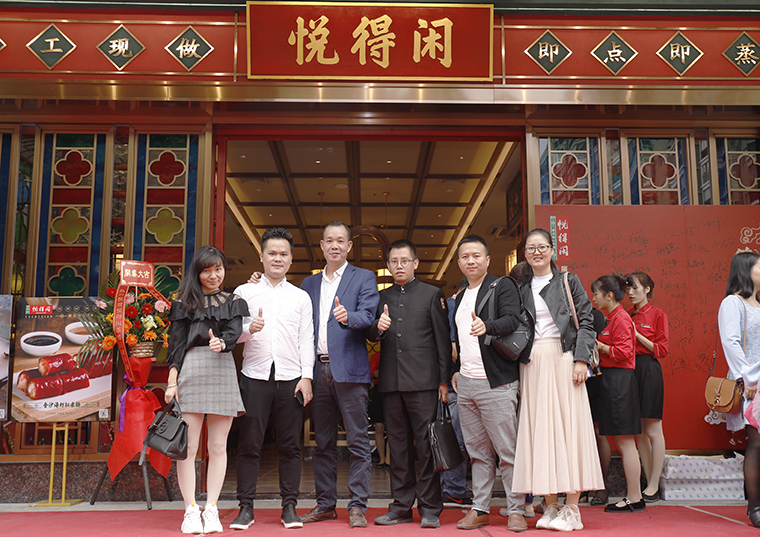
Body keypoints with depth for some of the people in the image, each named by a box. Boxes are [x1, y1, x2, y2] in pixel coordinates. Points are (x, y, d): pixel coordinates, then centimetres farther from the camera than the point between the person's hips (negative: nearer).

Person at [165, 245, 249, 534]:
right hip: (191, 370, -1)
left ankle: (211, 510, 10)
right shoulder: (185, 303, 11)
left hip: (223, 371, 1)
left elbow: (234, 332, -1)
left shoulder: (233, 302, 15)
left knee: (218, 447, 3)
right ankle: (191, 511, 5)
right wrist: (172, 381, -3)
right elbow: (176, 344, 6)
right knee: (187, 447, -3)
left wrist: (221, 343, -24)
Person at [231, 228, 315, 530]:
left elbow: (306, 339, 8)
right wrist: (249, 329, -15)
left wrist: (306, 376, -1)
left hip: (291, 378, 1)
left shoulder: (301, 297, 13)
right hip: (254, 377, -1)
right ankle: (246, 508, 9)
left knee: (290, 446, 2)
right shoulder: (245, 292, 10)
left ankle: (289, 507, 11)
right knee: (249, 445, 0)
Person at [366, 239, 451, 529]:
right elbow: (370, 336, 12)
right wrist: (377, 327, -12)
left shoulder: (432, 294, 7)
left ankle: (430, 509, 7)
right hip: (391, 382, 4)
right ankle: (401, 507, 17)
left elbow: (442, 339, 3)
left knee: (426, 444, -2)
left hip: (423, 381, -3)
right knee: (398, 445, 8)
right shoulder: (381, 298, 16)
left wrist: (444, 379, -3)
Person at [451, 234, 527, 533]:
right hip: (466, 384, 7)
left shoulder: (502, 286, -3)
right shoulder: (461, 296, 19)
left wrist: (487, 326, -38)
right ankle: (479, 509, 18)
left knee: (507, 451, -1)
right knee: (478, 452, 11)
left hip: (495, 383, -7)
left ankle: (516, 511, 8)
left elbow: (512, 320, -20)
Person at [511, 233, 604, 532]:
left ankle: (571, 510, 2)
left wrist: (581, 359, -11)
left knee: (568, 426, -4)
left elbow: (585, 321, 0)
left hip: (562, 359, -3)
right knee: (538, 431, 2)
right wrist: (515, 370, 4)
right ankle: (550, 507, 11)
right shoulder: (521, 288, 14)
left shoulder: (568, 282, 6)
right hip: (531, 364, 3)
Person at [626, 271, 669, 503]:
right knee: (639, 432, 8)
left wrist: (637, 334, -12)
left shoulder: (657, 314, -2)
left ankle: (654, 486, 5)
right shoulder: (629, 317, 13)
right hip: (629, 370, 6)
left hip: (649, 371, -6)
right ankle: (649, 484, 16)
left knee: (653, 431, -2)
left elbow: (662, 350, -7)